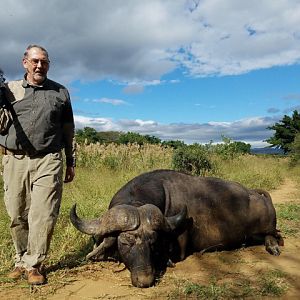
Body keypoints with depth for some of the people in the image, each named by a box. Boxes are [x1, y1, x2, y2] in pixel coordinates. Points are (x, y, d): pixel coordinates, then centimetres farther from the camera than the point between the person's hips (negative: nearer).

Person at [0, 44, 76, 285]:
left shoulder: (60, 92, 11)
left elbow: (68, 130, 14)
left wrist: (71, 162, 13)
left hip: (48, 161, -1)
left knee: (43, 215, -5)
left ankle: (33, 265, 9)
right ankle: (21, 261, 26)